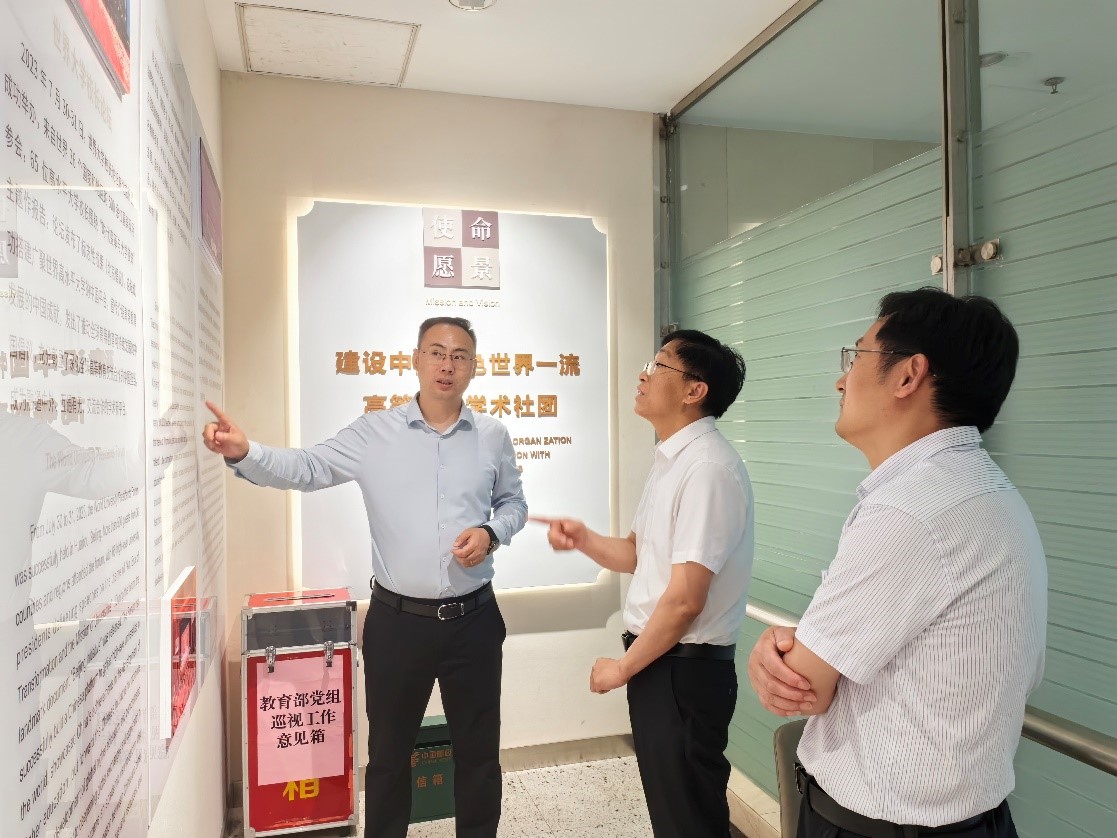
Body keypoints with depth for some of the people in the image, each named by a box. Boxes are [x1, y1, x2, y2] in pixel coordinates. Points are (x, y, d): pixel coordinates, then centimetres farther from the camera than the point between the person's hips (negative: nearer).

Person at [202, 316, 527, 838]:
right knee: (388, 750, 17)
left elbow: (514, 503, 11)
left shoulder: (492, 437, 1)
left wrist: (491, 533, -9)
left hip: (473, 619, 1)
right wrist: (243, 453, -25)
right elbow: (306, 469, -8)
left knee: (478, 748, 17)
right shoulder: (374, 433, -4)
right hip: (397, 620, -1)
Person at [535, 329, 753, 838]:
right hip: (657, 660, 9)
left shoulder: (708, 469, -23)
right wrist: (584, 540, -4)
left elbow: (685, 599, -25)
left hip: (684, 668, -9)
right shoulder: (670, 461, 8)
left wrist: (623, 667, -12)